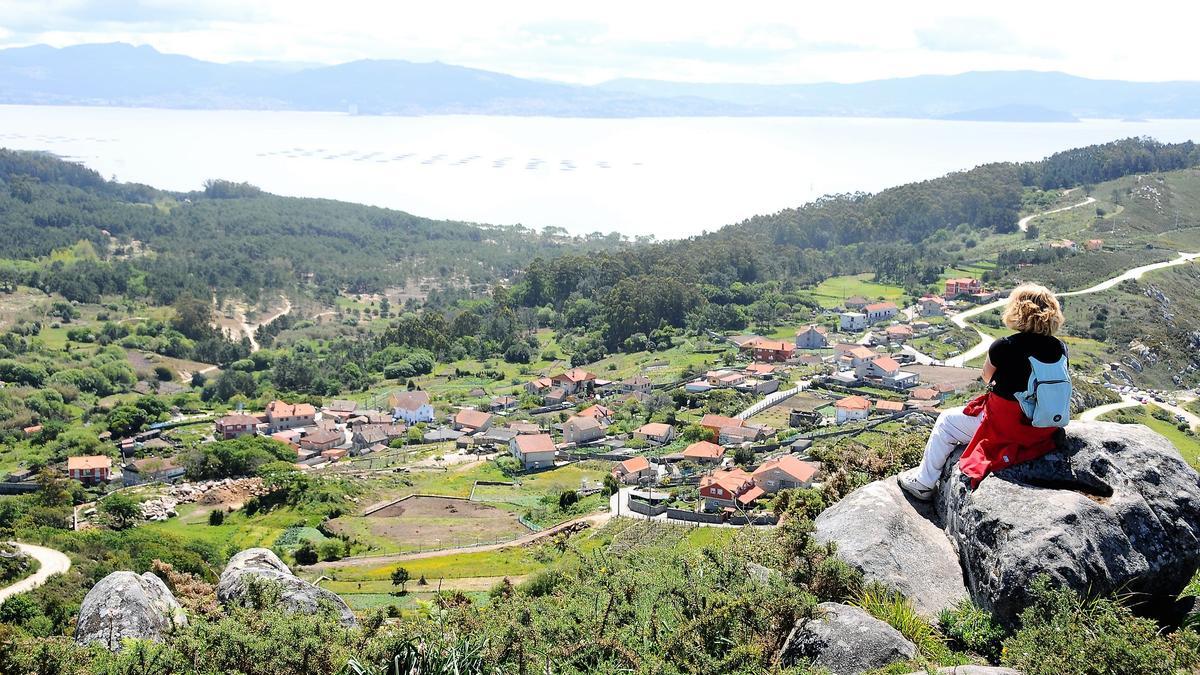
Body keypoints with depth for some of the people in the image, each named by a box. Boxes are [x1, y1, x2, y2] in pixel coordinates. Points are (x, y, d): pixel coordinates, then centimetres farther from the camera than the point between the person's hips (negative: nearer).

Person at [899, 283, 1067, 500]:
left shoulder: (1004, 347, -21)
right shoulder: (1060, 348, -7)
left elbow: (987, 376, -1)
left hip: (1005, 428, -6)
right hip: (1044, 428, 6)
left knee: (946, 421, 19)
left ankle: (924, 482, 30)